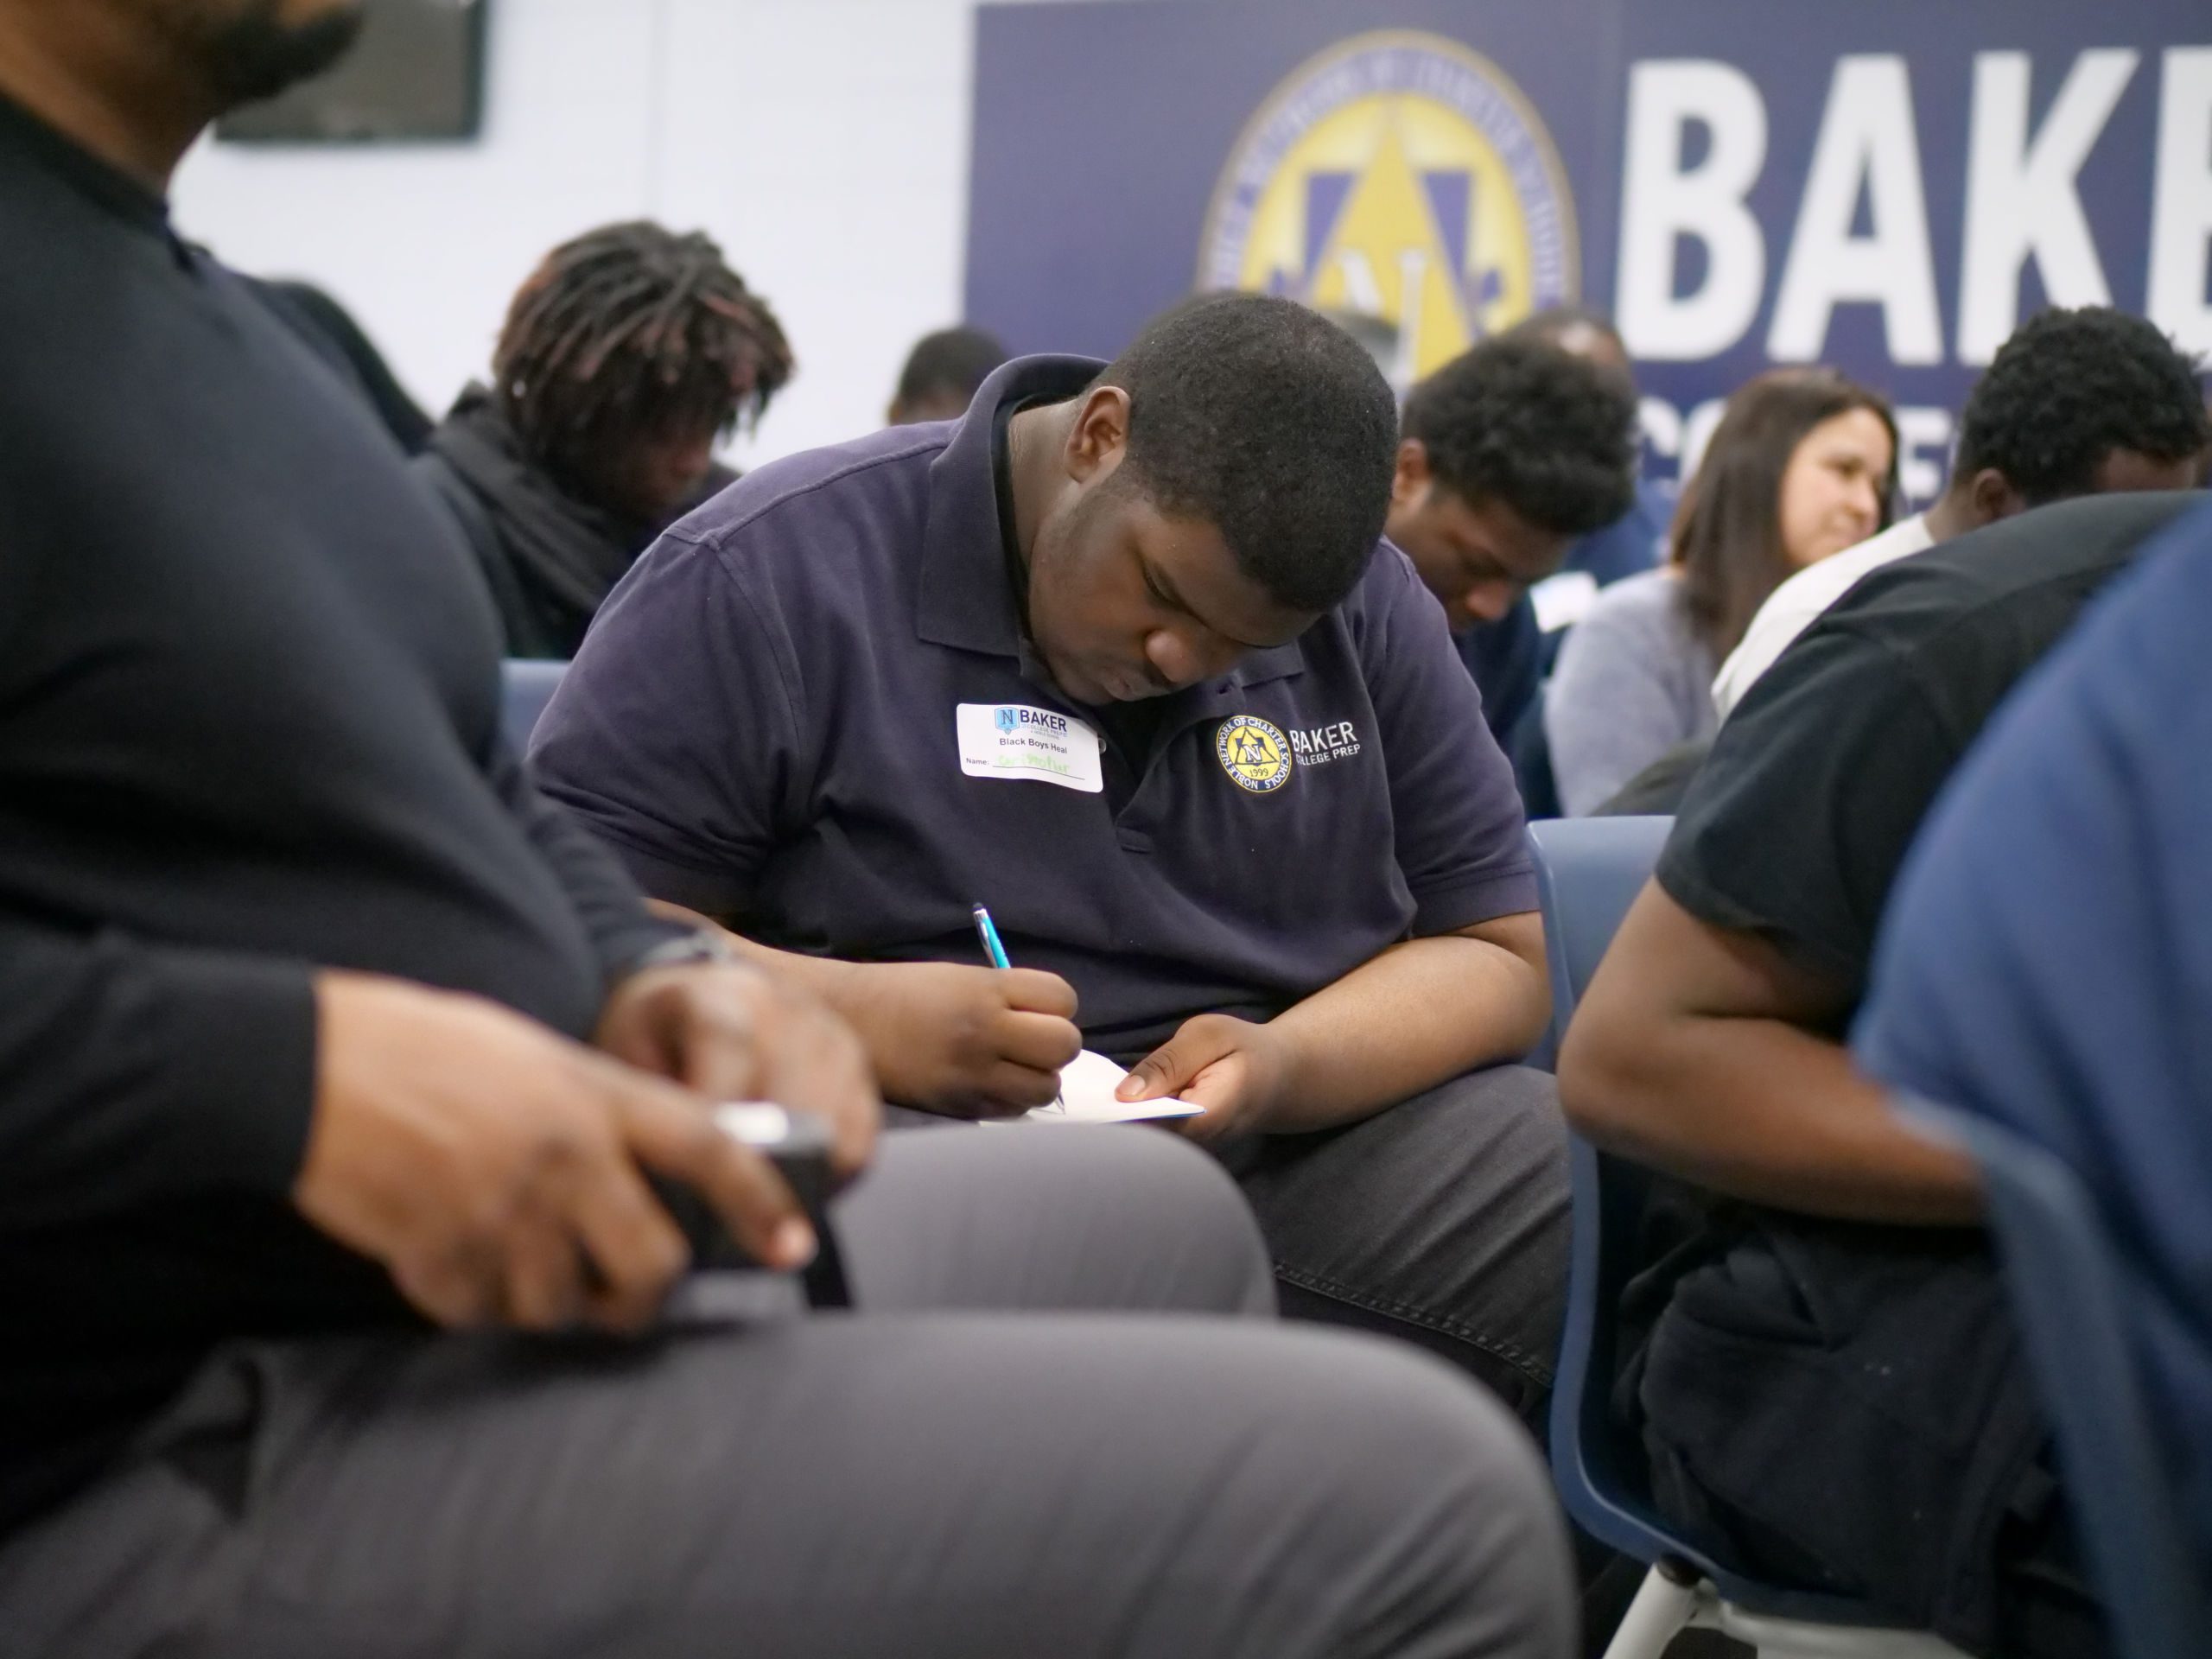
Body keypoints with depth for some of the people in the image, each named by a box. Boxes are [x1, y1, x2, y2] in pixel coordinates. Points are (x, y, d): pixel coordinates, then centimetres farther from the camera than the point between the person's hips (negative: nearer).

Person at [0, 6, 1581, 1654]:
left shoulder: (225, 318, 16)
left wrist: (646, 977, 2)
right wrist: (290, 1071, -31)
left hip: (491, 1294, 11)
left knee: (1151, 1217, 28)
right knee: (1409, 1499, -17)